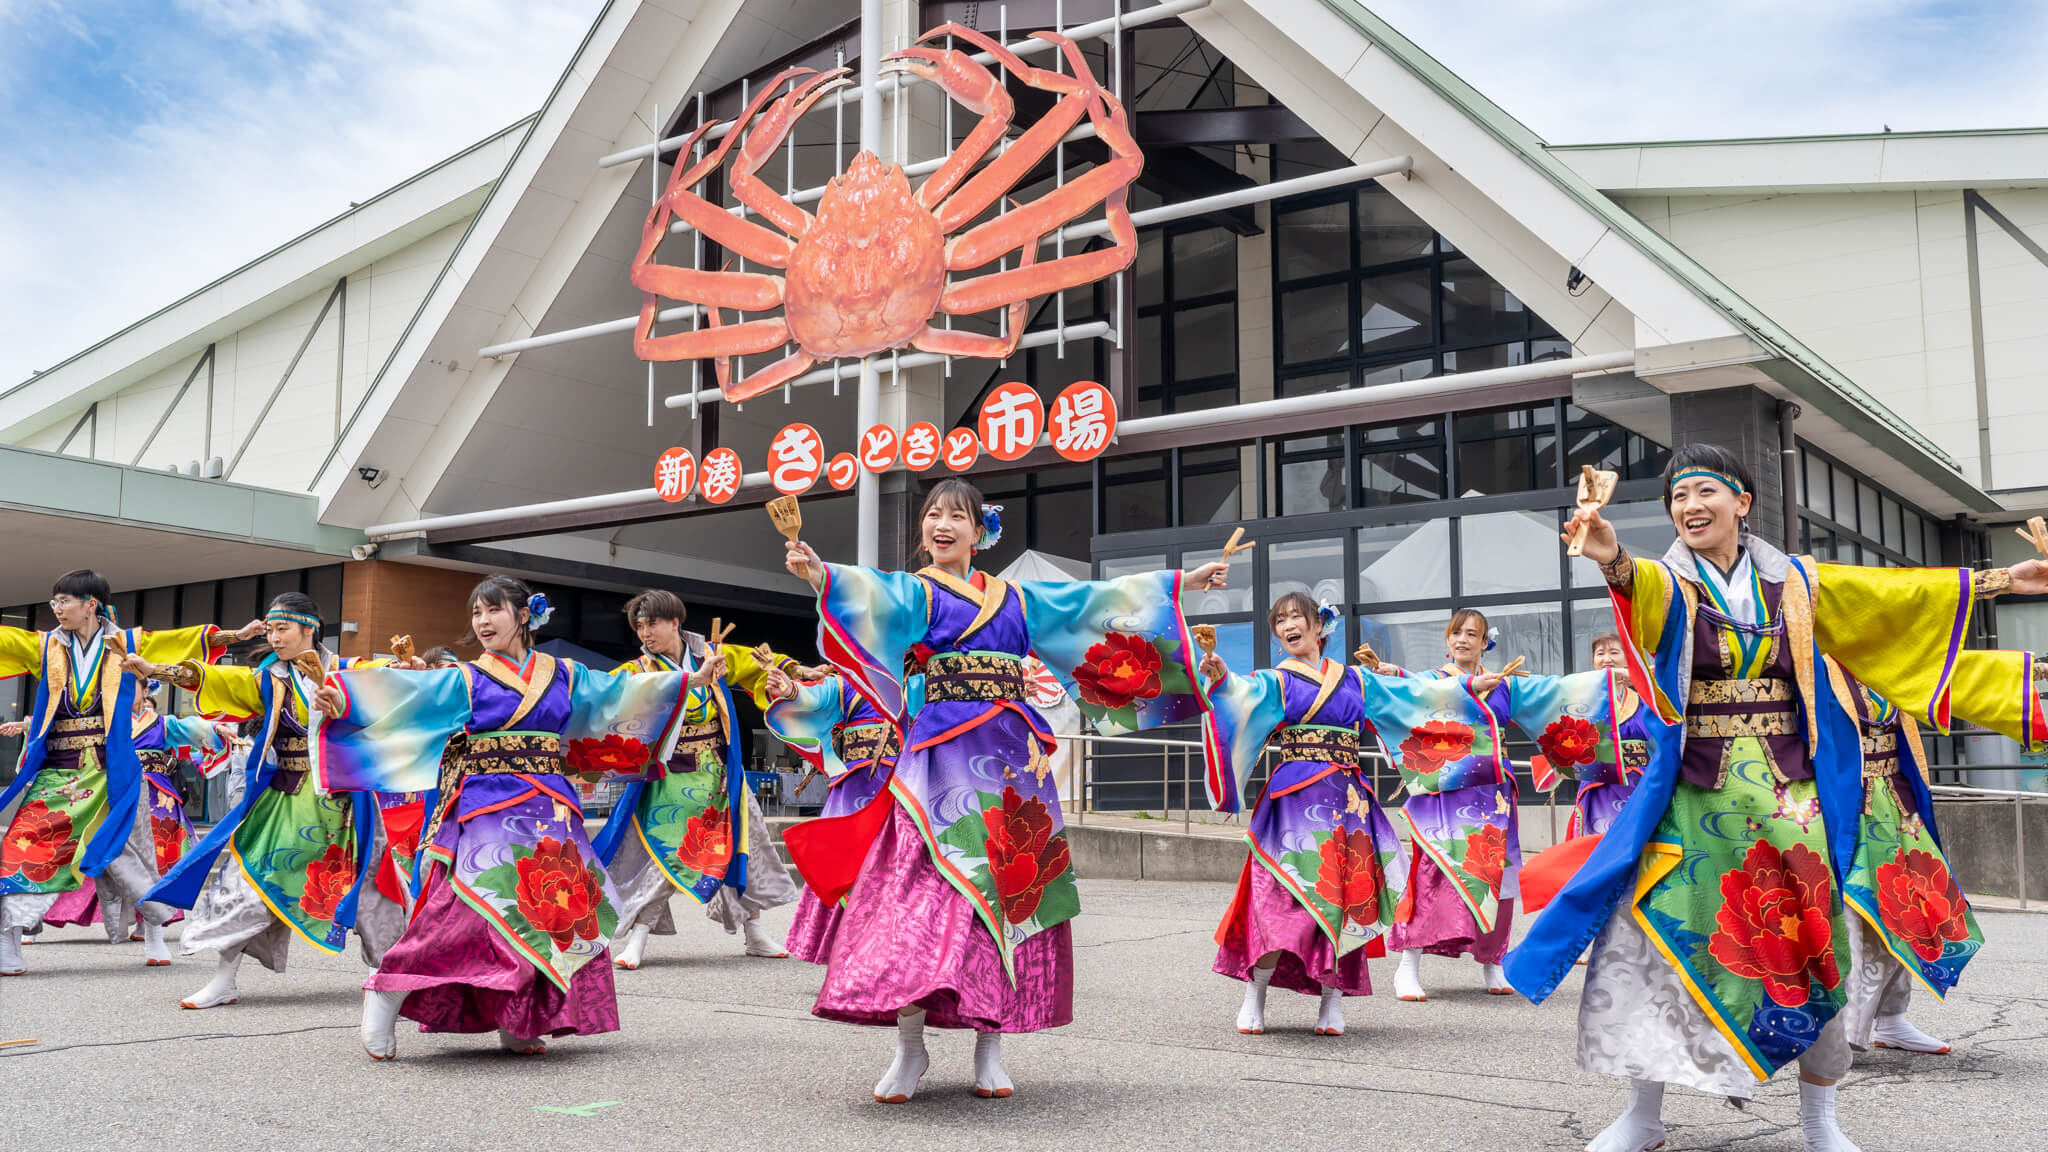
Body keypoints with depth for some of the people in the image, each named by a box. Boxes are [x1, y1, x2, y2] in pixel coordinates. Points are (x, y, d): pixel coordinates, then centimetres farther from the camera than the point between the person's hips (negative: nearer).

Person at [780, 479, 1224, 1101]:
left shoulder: (1014, 598, 19)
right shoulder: (916, 591, 6)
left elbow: (1096, 599, 24)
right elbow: (872, 594, -16)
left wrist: (1182, 583, 27)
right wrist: (820, 573, -39)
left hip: (1014, 760, 4)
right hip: (944, 756, -4)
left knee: (1009, 892, 1)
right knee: (926, 889, -12)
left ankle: (990, 1048, 9)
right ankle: (910, 1048, -4)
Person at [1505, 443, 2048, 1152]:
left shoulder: (1795, 583, 8)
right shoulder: (1668, 584, -1)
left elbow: (1904, 596, 12)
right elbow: (1640, 586, -25)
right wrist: (1612, 559, -48)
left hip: (1789, 799, 2)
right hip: (1694, 799, -2)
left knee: (1807, 952, 2)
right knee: (1658, 937, -7)